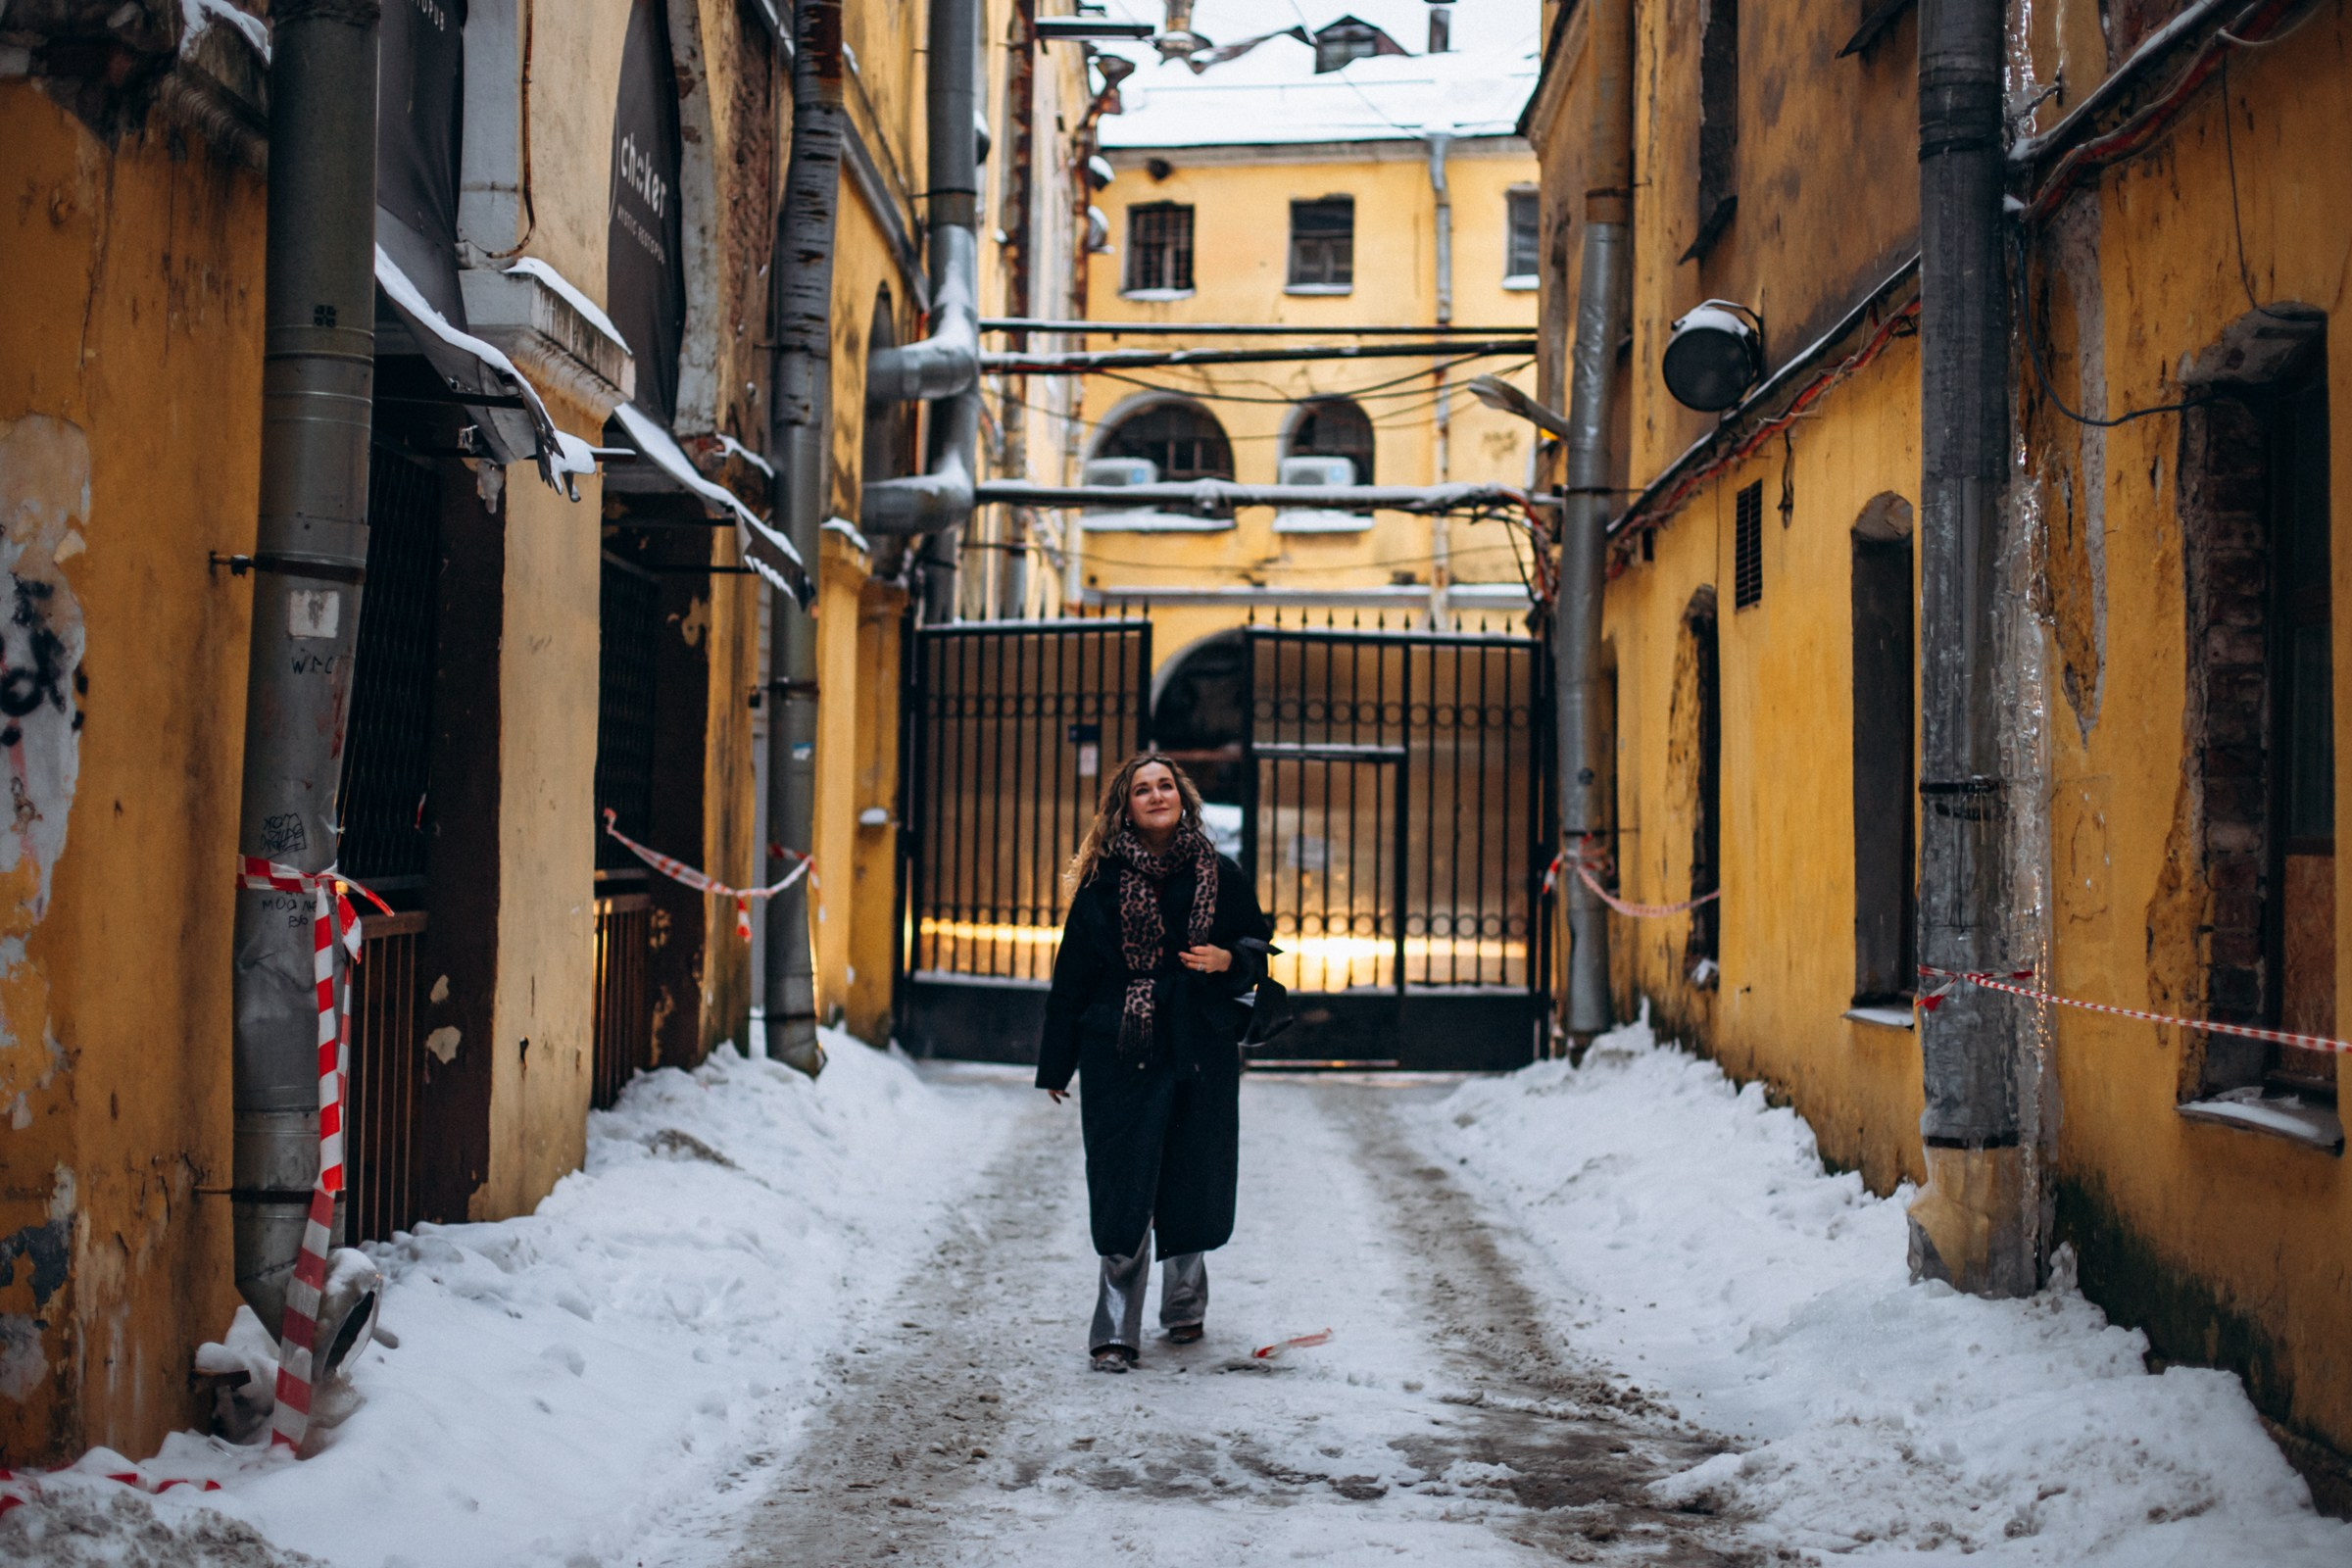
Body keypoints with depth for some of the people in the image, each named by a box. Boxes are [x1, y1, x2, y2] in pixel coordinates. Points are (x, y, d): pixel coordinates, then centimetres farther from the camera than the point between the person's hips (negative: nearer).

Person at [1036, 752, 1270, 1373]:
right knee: (1122, 1197, -5)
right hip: (1121, 1057, -2)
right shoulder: (1104, 881, 1)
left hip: (1201, 1053, 2)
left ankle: (1185, 1305, 31)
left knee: (1193, 1185, 9)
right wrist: (1056, 1064, 5)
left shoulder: (1220, 875, 5)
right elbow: (1071, 977, 5)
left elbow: (1257, 950, 14)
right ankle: (1116, 1332, 0)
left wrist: (1228, 959, -10)